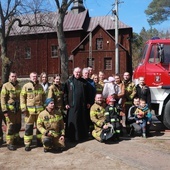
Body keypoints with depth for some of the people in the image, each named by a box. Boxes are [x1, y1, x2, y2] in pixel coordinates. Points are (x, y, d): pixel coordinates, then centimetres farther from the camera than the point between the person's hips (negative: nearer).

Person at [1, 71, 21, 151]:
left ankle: (16, 138, 31)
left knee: (18, 125, 13)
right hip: (10, 109, -6)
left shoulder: (18, 86, 12)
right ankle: (9, 143, 6)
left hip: (18, 109, 6)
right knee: (10, 126, -4)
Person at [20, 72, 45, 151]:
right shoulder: (26, 86, -1)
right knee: (29, 127, 0)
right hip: (29, 110, -4)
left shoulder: (40, 86, 11)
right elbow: (22, 97, -3)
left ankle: (39, 141, 26)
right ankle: (27, 144, 7)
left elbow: (43, 97, 17)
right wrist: (23, 108, -10)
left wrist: (44, 106, 12)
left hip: (40, 109, 4)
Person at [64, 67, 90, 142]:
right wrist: (66, 103, -8)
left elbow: (87, 93, 12)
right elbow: (65, 93, -2)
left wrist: (88, 102, 7)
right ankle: (72, 136, 8)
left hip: (82, 104, 3)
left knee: (83, 120, 9)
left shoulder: (84, 81, 10)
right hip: (72, 104, -3)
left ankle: (83, 135, 21)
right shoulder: (69, 81, 1)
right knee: (72, 120, -1)